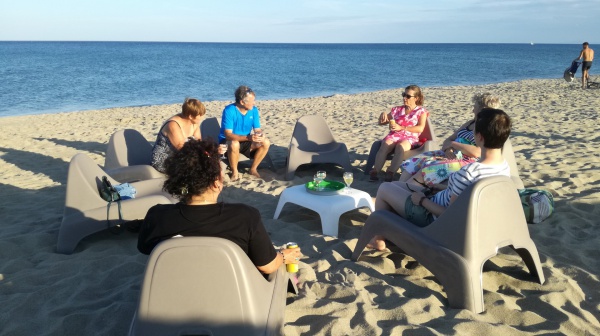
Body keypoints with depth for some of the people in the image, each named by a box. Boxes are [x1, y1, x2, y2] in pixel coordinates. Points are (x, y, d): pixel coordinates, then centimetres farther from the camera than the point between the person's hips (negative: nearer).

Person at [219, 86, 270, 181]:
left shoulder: (254, 110, -7)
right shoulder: (229, 110, -23)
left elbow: (257, 130, -4)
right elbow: (228, 135, -30)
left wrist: (260, 135, -30)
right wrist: (248, 137, -42)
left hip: (245, 141, 5)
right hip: (227, 142, -5)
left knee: (266, 142, -17)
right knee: (234, 144, -39)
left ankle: (253, 169, 1)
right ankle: (234, 172, -15)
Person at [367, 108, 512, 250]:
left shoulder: (468, 173, -36)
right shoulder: (505, 166, -9)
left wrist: (422, 200, -13)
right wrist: (444, 188, 8)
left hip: (433, 218, -8)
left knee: (384, 188, 10)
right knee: (396, 184, 23)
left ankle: (378, 238, 23)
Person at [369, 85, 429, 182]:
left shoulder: (421, 111, 14)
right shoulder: (397, 109, 24)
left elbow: (420, 128, -4)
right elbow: (381, 122, 25)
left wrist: (401, 128, -14)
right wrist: (383, 114, 1)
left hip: (410, 137, -3)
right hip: (394, 135, 3)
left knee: (400, 146, -39)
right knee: (385, 144, -33)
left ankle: (390, 172, -45)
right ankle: (375, 170, -43)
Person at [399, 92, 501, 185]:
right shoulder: (470, 123, 21)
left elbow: (476, 152, -22)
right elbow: (448, 140, 19)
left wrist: (452, 144, -10)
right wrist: (448, 149, -6)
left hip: (466, 162, -9)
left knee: (428, 168, -30)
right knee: (415, 162, -11)